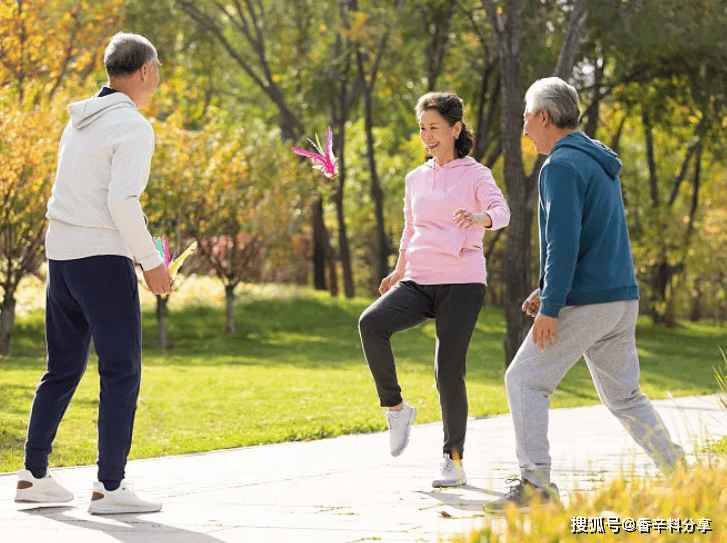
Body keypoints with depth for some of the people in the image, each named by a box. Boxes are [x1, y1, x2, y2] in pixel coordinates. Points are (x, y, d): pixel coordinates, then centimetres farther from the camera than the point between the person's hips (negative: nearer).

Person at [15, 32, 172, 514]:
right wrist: (151, 262, -14)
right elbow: (122, 201, -21)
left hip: (61, 255, 8)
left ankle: (34, 475, 17)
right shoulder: (133, 127, -11)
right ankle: (110, 486, -7)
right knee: (122, 371, -4)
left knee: (63, 369, 15)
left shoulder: (81, 122, 15)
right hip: (102, 257, -8)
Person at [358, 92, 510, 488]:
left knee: (449, 372, -9)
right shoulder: (416, 179, 17)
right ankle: (395, 408, -10)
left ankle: (454, 461, 4)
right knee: (371, 323, -25)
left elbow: (502, 211, -18)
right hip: (418, 283, 4)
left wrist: (481, 218, -41)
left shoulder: (475, 175, 1)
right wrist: (399, 271, 16)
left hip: (461, 283, -4)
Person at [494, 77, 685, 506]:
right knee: (623, 395, 15)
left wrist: (550, 307, -21)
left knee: (525, 380, 0)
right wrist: (547, 292, 21)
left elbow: (564, 242, -22)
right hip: (623, 298, 9)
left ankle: (535, 483, -5)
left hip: (584, 304, -9)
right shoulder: (601, 164, 18)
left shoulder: (561, 167, -13)